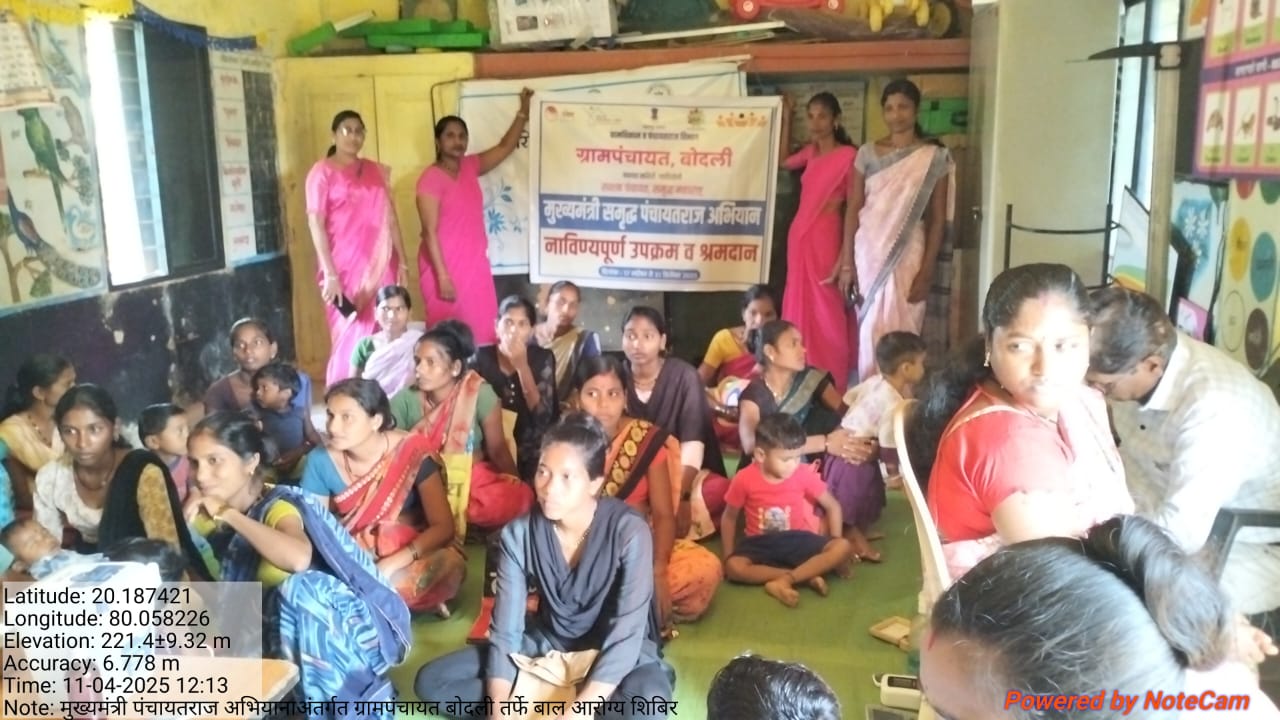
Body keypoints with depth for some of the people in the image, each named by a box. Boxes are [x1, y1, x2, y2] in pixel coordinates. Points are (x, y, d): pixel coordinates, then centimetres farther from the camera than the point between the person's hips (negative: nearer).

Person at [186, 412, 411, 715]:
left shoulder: (277, 506, -22)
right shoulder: (208, 516, -1)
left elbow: (299, 559, -44)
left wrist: (229, 514, -35)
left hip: (347, 626, -6)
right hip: (282, 635, 6)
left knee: (300, 588, -33)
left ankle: (358, 707, -21)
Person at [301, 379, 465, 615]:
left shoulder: (413, 452, -18)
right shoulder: (321, 461, -10)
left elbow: (443, 526, -18)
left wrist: (390, 565, -30)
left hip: (411, 555, -3)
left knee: (449, 563, -36)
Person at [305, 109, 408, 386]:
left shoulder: (377, 171, 14)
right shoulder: (322, 172, -1)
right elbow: (315, 223, -8)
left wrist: (402, 260, 8)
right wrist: (329, 273, -16)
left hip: (379, 265, 4)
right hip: (345, 267, -4)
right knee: (351, 337, -3)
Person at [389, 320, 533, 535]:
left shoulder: (480, 395, -16)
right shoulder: (405, 399, -9)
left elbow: (498, 450, -7)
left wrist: (516, 486, -12)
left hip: (471, 478, 0)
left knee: (519, 499, -28)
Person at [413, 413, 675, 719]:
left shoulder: (629, 532, -24)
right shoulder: (519, 533, -14)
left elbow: (627, 635, -26)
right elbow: (505, 630, -13)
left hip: (616, 653, -4)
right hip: (547, 644, 4)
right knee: (432, 680, -11)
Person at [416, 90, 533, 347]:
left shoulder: (470, 167, 9)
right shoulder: (431, 178, -11)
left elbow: (505, 147, 20)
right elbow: (430, 232, -15)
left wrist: (523, 111, 16)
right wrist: (442, 276, -20)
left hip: (475, 265, 7)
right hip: (445, 267, -7)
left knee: (482, 334, 5)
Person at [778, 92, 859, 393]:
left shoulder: (848, 155, -9)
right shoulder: (811, 152, 12)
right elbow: (783, 161, 32)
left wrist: (847, 260, -19)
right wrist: (786, 119, 22)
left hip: (825, 239, -7)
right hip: (798, 236, 8)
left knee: (826, 315, -4)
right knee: (799, 311, 11)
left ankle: (832, 389, 4)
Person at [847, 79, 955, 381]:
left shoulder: (934, 157, 0)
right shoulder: (867, 153, 6)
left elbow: (938, 219, -2)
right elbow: (853, 209, 6)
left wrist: (927, 271, -9)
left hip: (909, 254, -2)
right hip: (870, 252, 2)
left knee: (903, 328, -3)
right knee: (871, 327, 5)